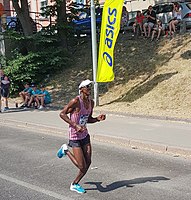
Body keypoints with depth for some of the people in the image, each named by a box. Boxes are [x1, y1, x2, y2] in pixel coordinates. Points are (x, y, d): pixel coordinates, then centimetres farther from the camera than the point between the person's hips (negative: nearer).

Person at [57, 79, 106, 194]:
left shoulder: (91, 102, 4)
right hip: (75, 136, -7)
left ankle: (75, 184, 24)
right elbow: (62, 114, -16)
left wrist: (98, 119, -4)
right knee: (82, 166, -5)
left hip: (85, 135, 7)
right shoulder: (76, 101, -19)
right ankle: (66, 150, 20)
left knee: (88, 163, 4)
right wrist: (75, 125, -23)